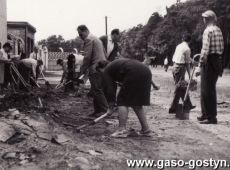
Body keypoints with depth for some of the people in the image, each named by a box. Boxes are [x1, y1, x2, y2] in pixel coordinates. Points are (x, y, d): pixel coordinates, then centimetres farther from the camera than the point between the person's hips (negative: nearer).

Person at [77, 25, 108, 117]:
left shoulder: (88, 39, -8)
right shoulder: (96, 38, 23)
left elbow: (87, 56, -15)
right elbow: (104, 54, 24)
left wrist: (82, 70, -9)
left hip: (95, 69, -10)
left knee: (97, 91, -8)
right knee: (96, 91, 12)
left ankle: (105, 110, -6)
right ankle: (98, 110, 15)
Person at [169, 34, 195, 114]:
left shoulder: (178, 46, 14)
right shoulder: (187, 48, -8)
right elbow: (187, 63, -9)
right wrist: (189, 74, -3)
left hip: (175, 66, 8)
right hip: (181, 68, -8)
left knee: (182, 87, 16)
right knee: (179, 88, -5)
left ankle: (187, 105, 27)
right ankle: (173, 108, -6)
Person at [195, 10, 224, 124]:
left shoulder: (208, 30, -13)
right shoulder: (219, 30, 13)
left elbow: (205, 50, -20)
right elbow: (221, 48, 16)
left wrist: (200, 66, -19)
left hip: (209, 60, -9)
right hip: (217, 61, 9)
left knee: (207, 90, -3)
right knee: (210, 89, 16)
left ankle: (211, 117, 1)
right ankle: (206, 114, 26)